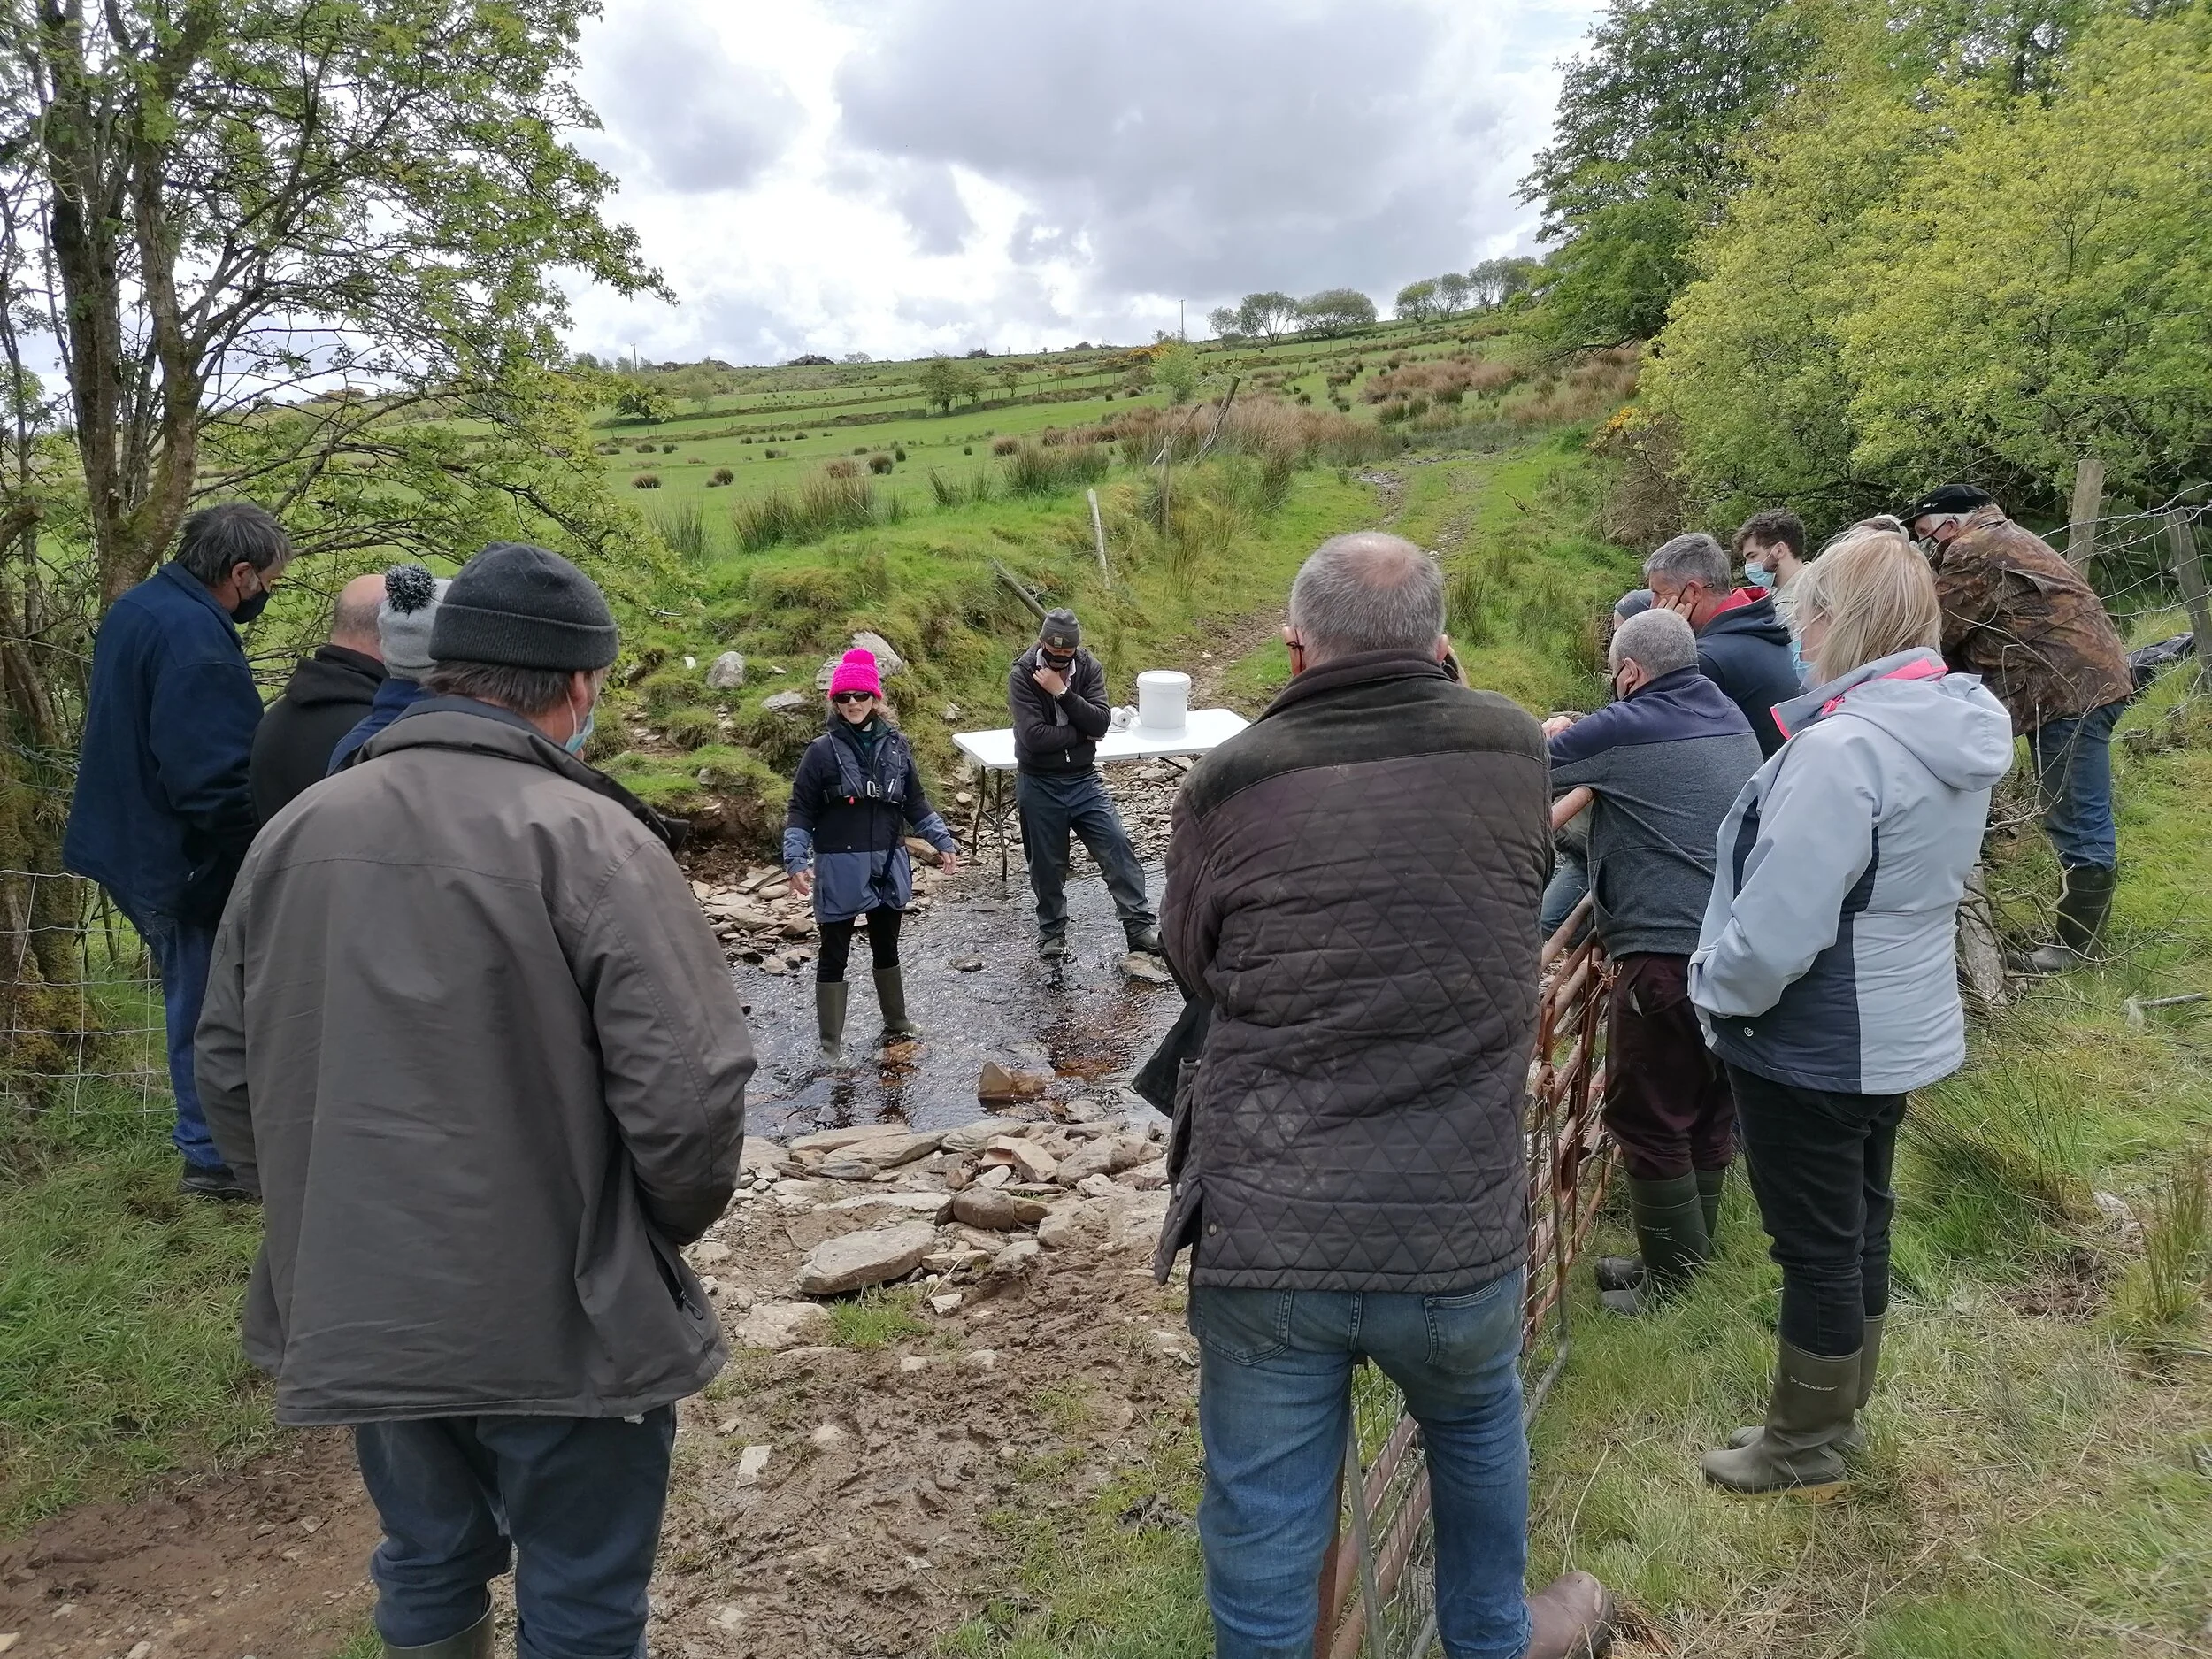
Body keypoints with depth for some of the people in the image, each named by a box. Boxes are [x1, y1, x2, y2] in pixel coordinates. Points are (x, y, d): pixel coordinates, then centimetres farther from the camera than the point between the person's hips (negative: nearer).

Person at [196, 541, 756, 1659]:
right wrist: (672, 1225, -2)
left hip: (354, 1318, 6)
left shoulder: (293, 834, 0)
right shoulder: (586, 839, -19)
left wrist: (331, 1218, 18)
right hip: (559, 1323, -5)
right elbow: (687, 1094, -22)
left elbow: (228, 1076, 6)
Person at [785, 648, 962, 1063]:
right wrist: (796, 861, -18)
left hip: (888, 865, 4)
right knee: (834, 957, 5)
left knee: (887, 948, 20)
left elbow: (915, 802, 10)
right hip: (840, 869, -4)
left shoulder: (895, 744, 2)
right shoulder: (822, 751, -8)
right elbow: (801, 813, -7)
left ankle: (896, 1024, 36)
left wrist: (943, 841, 4)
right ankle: (831, 1042, 15)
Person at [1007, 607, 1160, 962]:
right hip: (1039, 785, -2)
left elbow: (1101, 723, -15)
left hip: (1084, 779, 2)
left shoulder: (1089, 668, -3)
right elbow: (1034, 736, -23)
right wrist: (1082, 734, -13)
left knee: (1117, 847, -5)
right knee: (1047, 865, 9)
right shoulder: (1022, 676, -13)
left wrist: (1062, 692, -23)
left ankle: (1140, 925, 3)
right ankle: (1052, 932, 27)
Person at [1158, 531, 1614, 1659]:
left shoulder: (1227, 785, -6)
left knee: (1263, 1519, 16)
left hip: (1262, 1238, -2)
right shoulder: (1512, 750, -2)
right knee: (1476, 1424, 31)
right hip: (1459, 1230, 2)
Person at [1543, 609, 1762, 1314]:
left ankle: (1672, 1272, 11)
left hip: (1668, 953, -9)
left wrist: (1554, 733, 17)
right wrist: (1581, 736, 21)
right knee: (1711, 1105, 19)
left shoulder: (1625, 730, -11)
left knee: (1648, 1117, 3)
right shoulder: (1730, 719, 13)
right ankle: (1696, 1246, 32)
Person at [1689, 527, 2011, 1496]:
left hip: (1812, 1044, -9)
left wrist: (1717, 990, -11)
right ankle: (1839, 1410, 40)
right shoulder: (1960, 725, 1)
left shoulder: (1844, 747, -28)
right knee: (1859, 1225, 21)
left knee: (1816, 1244, 7)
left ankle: (1804, 1445, 26)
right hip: (1899, 1025, 9)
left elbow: (1777, 927, -30)